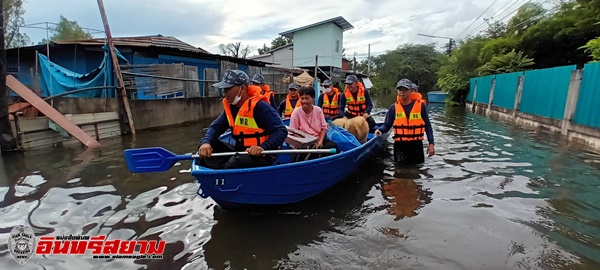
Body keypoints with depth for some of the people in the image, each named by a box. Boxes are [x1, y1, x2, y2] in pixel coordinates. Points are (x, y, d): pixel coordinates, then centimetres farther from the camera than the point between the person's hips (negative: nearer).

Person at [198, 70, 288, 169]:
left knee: (237, 162, -37)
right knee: (209, 145, -3)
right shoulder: (230, 107, 7)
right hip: (240, 154, 8)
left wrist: (263, 148, -36)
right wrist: (205, 143, -16)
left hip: (261, 158, -8)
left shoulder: (259, 106, -17)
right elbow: (215, 127, 6)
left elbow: (281, 131, -21)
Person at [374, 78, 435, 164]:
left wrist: (431, 143, -3)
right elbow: (387, 125, 3)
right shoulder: (394, 107, -1)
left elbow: (427, 126, 2)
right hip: (400, 145, 0)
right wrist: (380, 130, -19)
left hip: (416, 145, 0)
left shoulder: (420, 105, -3)